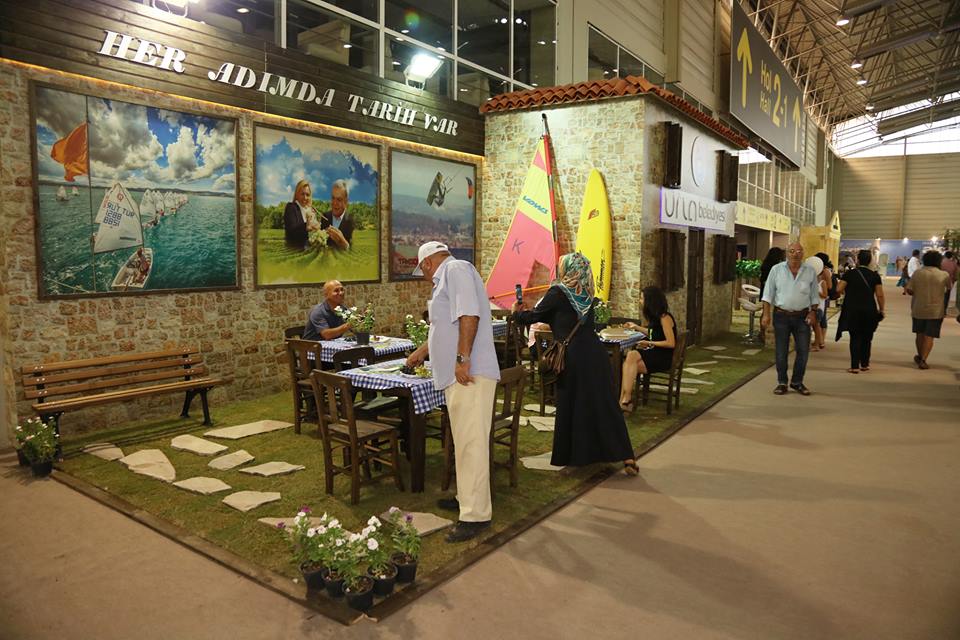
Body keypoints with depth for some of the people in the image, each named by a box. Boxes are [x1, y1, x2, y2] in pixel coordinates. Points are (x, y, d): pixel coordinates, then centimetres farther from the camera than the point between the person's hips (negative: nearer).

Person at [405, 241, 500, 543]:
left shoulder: (456, 269, -4)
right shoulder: (447, 280, 26)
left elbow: (469, 315, -20)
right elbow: (445, 329, 39)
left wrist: (462, 358, -23)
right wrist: (419, 354, 52)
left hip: (470, 374, -10)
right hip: (457, 375, 10)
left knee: (471, 443, -8)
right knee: (465, 441, 14)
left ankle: (476, 514, -4)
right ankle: (469, 498, 24)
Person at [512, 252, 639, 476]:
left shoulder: (558, 292, -6)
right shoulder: (586, 294, 13)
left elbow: (535, 316, 2)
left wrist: (517, 313, 22)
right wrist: (528, 312, 31)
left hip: (574, 358, -5)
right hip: (596, 355, 5)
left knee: (570, 406, 10)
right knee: (605, 405, 8)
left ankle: (573, 455, 22)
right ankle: (627, 457, 4)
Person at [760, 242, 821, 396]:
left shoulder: (810, 271, 3)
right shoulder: (777, 270, -1)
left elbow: (814, 295, 9)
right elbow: (768, 293, 0)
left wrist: (813, 312, -1)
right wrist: (766, 314, -5)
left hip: (802, 317, 1)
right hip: (781, 316, -1)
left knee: (803, 351, 3)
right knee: (781, 352, 4)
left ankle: (797, 382, 19)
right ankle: (782, 383, 15)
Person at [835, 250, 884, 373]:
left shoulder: (850, 273, -4)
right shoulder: (875, 275, 0)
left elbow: (839, 289, -11)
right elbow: (879, 295, -2)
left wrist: (847, 290, 11)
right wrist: (881, 309, 9)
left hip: (852, 311, -1)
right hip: (869, 311, 1)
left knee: (855, 338, 4)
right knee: (866, 338, 14)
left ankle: (855, 366, -1)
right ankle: (864, 364, 21)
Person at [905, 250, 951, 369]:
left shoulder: (917, 272, -7)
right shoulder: (944, 275, -9)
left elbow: (909, 290, -8)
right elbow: (948, 289, 7)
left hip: (918, 309, 2)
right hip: (935, 310, -2)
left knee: (920, 334, 17)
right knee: (929, 336, 2)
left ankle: (920, 356, 31)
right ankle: (923, 360, -5)